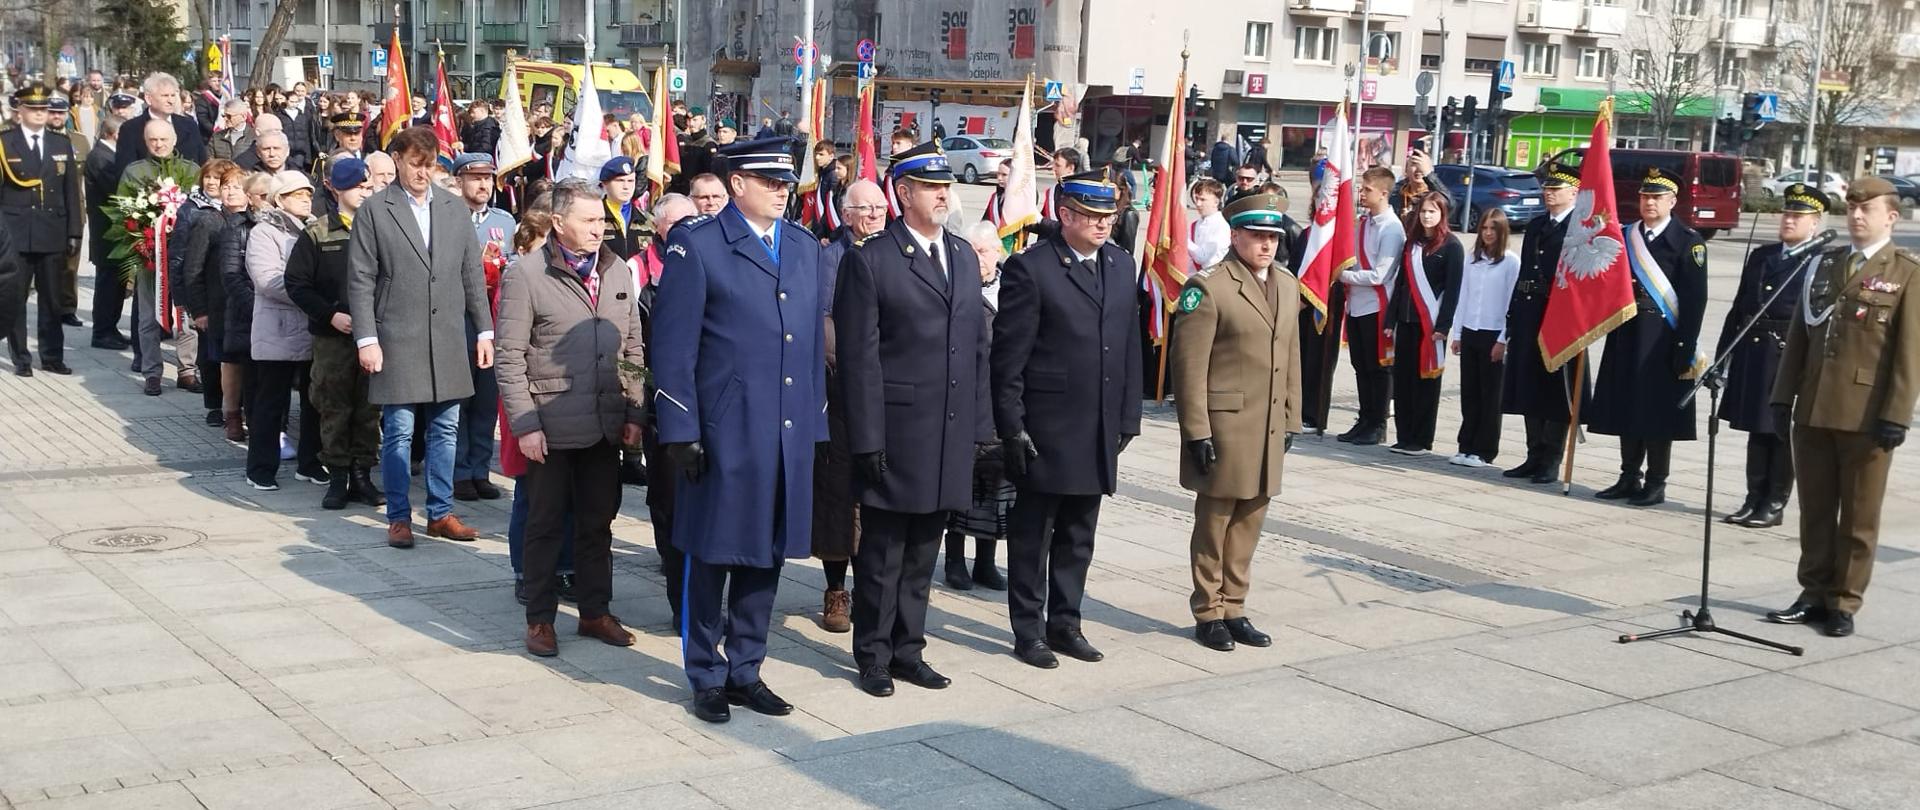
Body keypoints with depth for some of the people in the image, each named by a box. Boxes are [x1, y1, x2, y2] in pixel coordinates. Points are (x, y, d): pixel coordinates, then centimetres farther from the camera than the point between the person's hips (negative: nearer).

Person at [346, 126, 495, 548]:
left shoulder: (455, 209, 10)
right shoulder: (375, 210, -2)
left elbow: (473, 274, 12)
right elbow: (361, 280, -4)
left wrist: (485, 330, 8)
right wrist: (366, 339, -10)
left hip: (449, 340, 4)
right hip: (398, 340, -4)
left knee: (445, 430, 9)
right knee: (398, 431, 0)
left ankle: (440, 513, 18)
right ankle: (399, 517, 11)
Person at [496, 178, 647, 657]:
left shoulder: (617, 271, 6)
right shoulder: (527, 275, -8)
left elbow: (633, 347, 12)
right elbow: (510, 357, -8)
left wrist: (633, 412, 7)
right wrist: (524, 424, -13)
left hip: (605, 425, 5)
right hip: (551, 427, -4)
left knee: (598, 522, 13)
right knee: (546, 524, 7)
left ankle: (595, 611, 26)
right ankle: (540, 618, 19)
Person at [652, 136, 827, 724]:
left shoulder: (805, 247, 12)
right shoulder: (697, 246, -5)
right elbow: (672, 345, -7)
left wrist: (817, 423, 11)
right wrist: (680, 431, -12)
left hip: (790, 434, 5)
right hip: (724, 433, -5)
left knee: (767, 555, 12)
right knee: (712, 555, 5)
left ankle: (745, 670, 25)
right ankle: (707, 677, 20)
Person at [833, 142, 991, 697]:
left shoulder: (963, 256, 13)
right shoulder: (870, 260, -6)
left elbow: (978, 346, 14)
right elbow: (859, 357, -10)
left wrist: (981, 424, 9)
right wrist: (867, 439, -14)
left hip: (951, 435, 6)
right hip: (897, 433, -6)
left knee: (922, 553, 14)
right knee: (882, 554, 5)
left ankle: (908, 648, 26)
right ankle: (873, 655, 18)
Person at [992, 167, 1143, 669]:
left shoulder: (1121, 266, 9)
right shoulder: (1030, 268, -10)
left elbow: (1130, 346, 13)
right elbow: (1008, 356, -11)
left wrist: (1128, 419, 9)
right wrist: (1013, 428, -13)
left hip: (1099, 433, 6)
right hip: (1044, 432, -6)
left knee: (1078, 538, 15)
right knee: (1032, 536, 5)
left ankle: (1065, 623, 27)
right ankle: (1028, 631, 15)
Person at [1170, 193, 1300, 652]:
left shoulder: (1288, 285, 12)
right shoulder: (1208, 287, -11)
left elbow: (1292, 357, 16)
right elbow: (1189, 365, -12)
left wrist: (1291, 420, 14)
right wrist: (1197, 431, -15)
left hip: (1269, 428, 6)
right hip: (1224, 425, -6)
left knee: (1250, 520, 12)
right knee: (1215, 520, 4)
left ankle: (1233, 609, 23)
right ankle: (1208, 614, 16)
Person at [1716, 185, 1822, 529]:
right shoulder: (1760, 256, 13)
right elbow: (1739, 307, 14)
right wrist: (1723, 354, 10)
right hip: (1753, 355, 5)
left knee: (1783, 431, 4)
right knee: (1757, 429, 11)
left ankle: (1775, 504, 12)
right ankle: (1754, 500, 20)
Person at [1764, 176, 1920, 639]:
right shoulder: (1825, 265, 14)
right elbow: (1799, 334, 14)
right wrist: (1784, 396, 8)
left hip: (1866, 417, -4)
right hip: (1813, 411, 5)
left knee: (1858, 517, 4)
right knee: (1814, 511, 10)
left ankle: (1844, 604, 12)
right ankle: (1815, 595, 20)